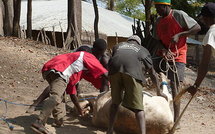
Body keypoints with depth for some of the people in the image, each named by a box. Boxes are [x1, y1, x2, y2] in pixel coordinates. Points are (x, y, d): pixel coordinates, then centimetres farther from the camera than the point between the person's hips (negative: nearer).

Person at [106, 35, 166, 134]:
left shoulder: (118, 46, 39)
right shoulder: (143, 50, 35)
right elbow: (152, 73, 40)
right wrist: (158, 92, 50)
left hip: (115, 70, 2)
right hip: (132, 70, -2)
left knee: (115, 102, 19)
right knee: (137, 106, -2)